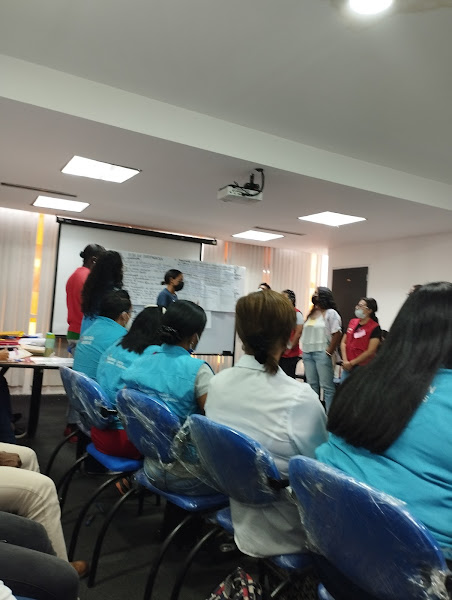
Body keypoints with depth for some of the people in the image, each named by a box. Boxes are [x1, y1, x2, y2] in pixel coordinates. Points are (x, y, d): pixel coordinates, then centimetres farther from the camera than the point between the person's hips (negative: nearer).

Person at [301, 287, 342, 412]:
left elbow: (337, 334, -11)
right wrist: (304, 350, 10)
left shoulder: (331, 313, -3)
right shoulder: (311, 313, 19)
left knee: (327, 386, -5)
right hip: (307, 353, 7)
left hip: (321, 353, -7)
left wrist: (329, 352, -13)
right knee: (312, 385, 12)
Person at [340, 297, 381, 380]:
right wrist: (345, 361, -3)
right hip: (347, 366, 6)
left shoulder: (375, 328, -9)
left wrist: (352, 363, -10)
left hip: (362, 368, -6)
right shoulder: (352, 322, 9)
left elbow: (370, 351, -13)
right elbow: (343, 342, 10)